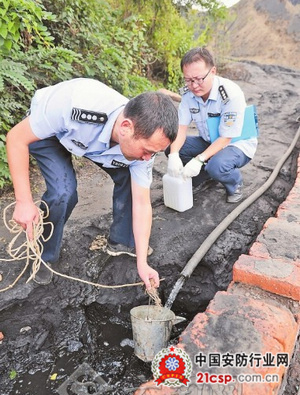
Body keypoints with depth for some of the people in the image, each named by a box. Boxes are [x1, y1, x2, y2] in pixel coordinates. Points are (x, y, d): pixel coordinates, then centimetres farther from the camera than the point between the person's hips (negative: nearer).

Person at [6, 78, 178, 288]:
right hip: (47, 131, -3)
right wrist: (24, 201, -32)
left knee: (129, 178, -8)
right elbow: (16, 138, -29)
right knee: (63, 193, -24)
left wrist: (142, 263, -18)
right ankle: (43, 257, 4)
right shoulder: (75, 102, -45)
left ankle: (122, 240, 15)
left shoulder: (143, 138, -28)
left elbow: (141, 203, -19)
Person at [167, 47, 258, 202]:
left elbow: (226, 138, -26)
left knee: (216, 165, -37)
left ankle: (235, 185, -1)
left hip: (238, 143, -6)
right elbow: (181, 127, -13)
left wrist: (199, 160, -38)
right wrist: (173, 155, -32)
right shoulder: (189, 92, -12)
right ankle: (205, 174, 8)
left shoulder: (231, 94, -29)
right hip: (209, 142, 6)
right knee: (171, 148, -13)